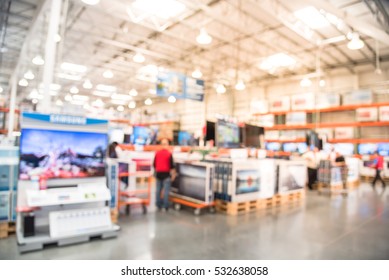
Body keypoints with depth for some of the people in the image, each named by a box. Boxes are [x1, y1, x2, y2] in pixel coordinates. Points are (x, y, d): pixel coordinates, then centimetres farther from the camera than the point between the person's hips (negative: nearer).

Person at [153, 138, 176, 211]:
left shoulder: (157, 153, 3)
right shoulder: (169, 154, -9)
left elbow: (154, 164, 9)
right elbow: (172, 166, -9)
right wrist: (173, 174, 1)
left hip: (158, 174, 4)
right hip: (166, 174, -4)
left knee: (158, 190, 10)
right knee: (166, 191, -1)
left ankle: (159, 206, 17)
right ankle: (166, 206, 1)